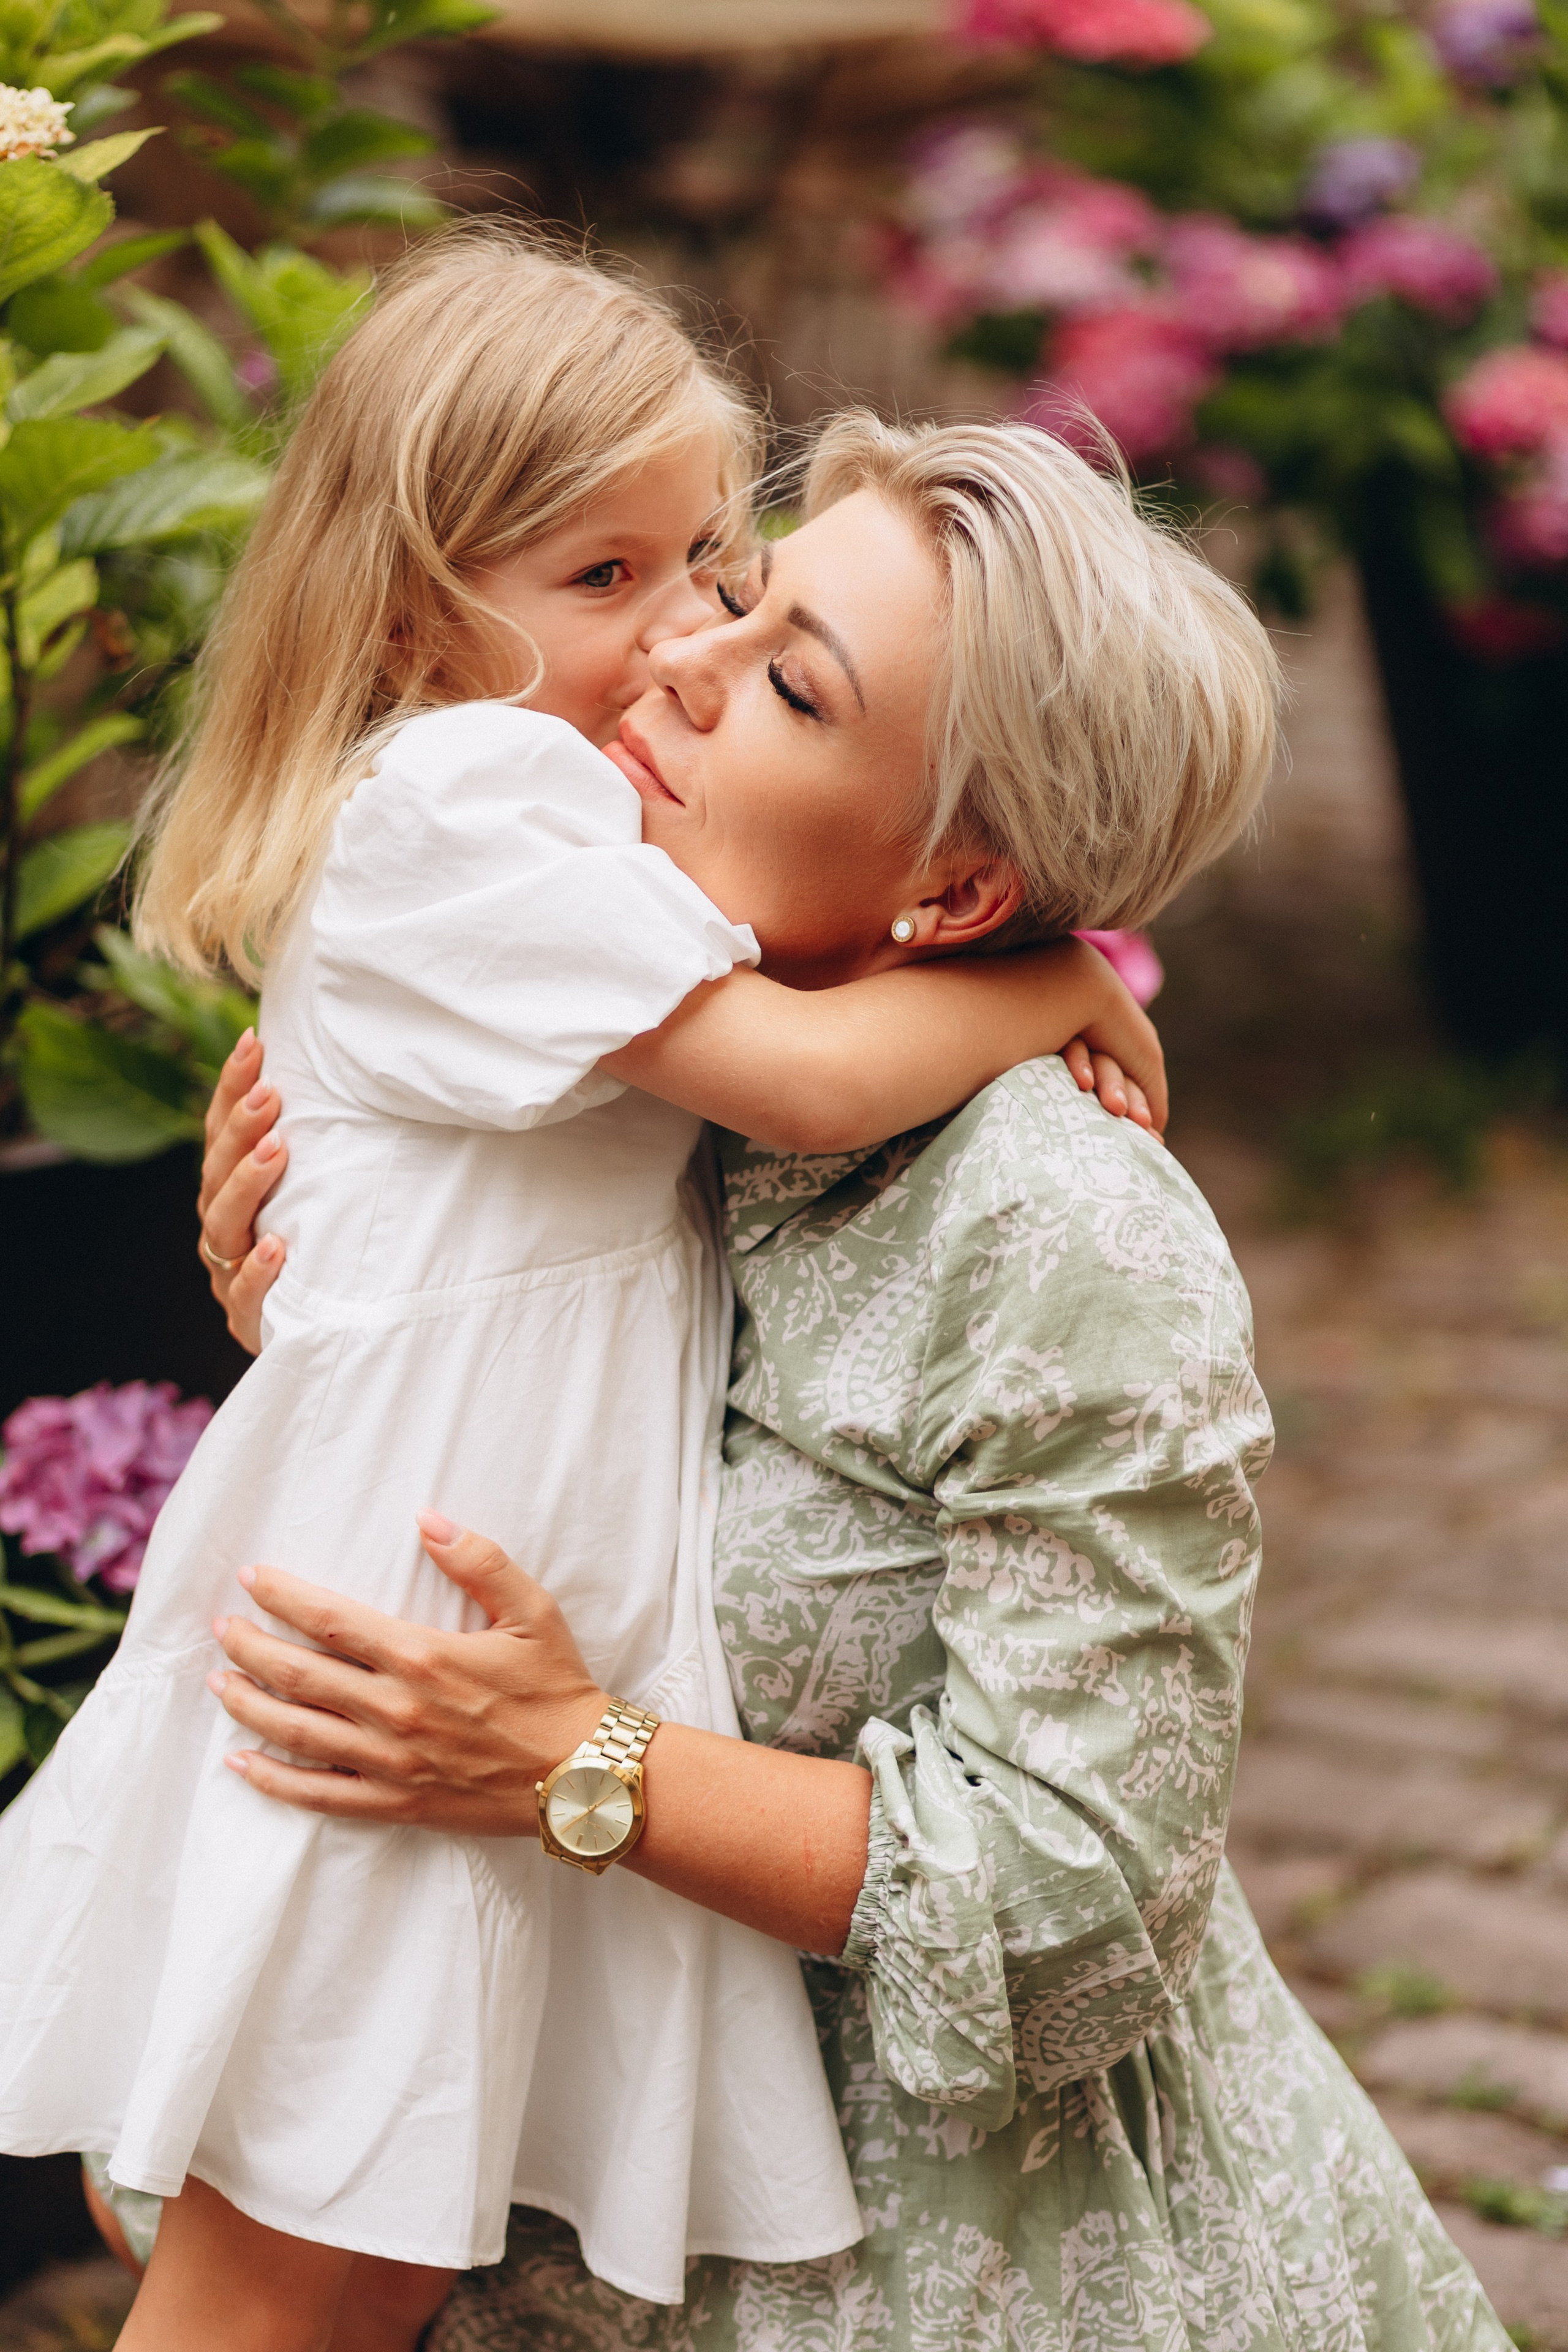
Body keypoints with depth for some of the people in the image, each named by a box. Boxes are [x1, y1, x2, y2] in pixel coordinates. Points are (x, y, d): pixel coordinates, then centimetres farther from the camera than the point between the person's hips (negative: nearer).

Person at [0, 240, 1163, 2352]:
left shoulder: (560, 786, 14)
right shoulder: (466, 802, -17)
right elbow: (804, 1077, -20)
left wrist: (928, 905, -2)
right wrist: (1064, 981, -5)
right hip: (410, 1620, -10)